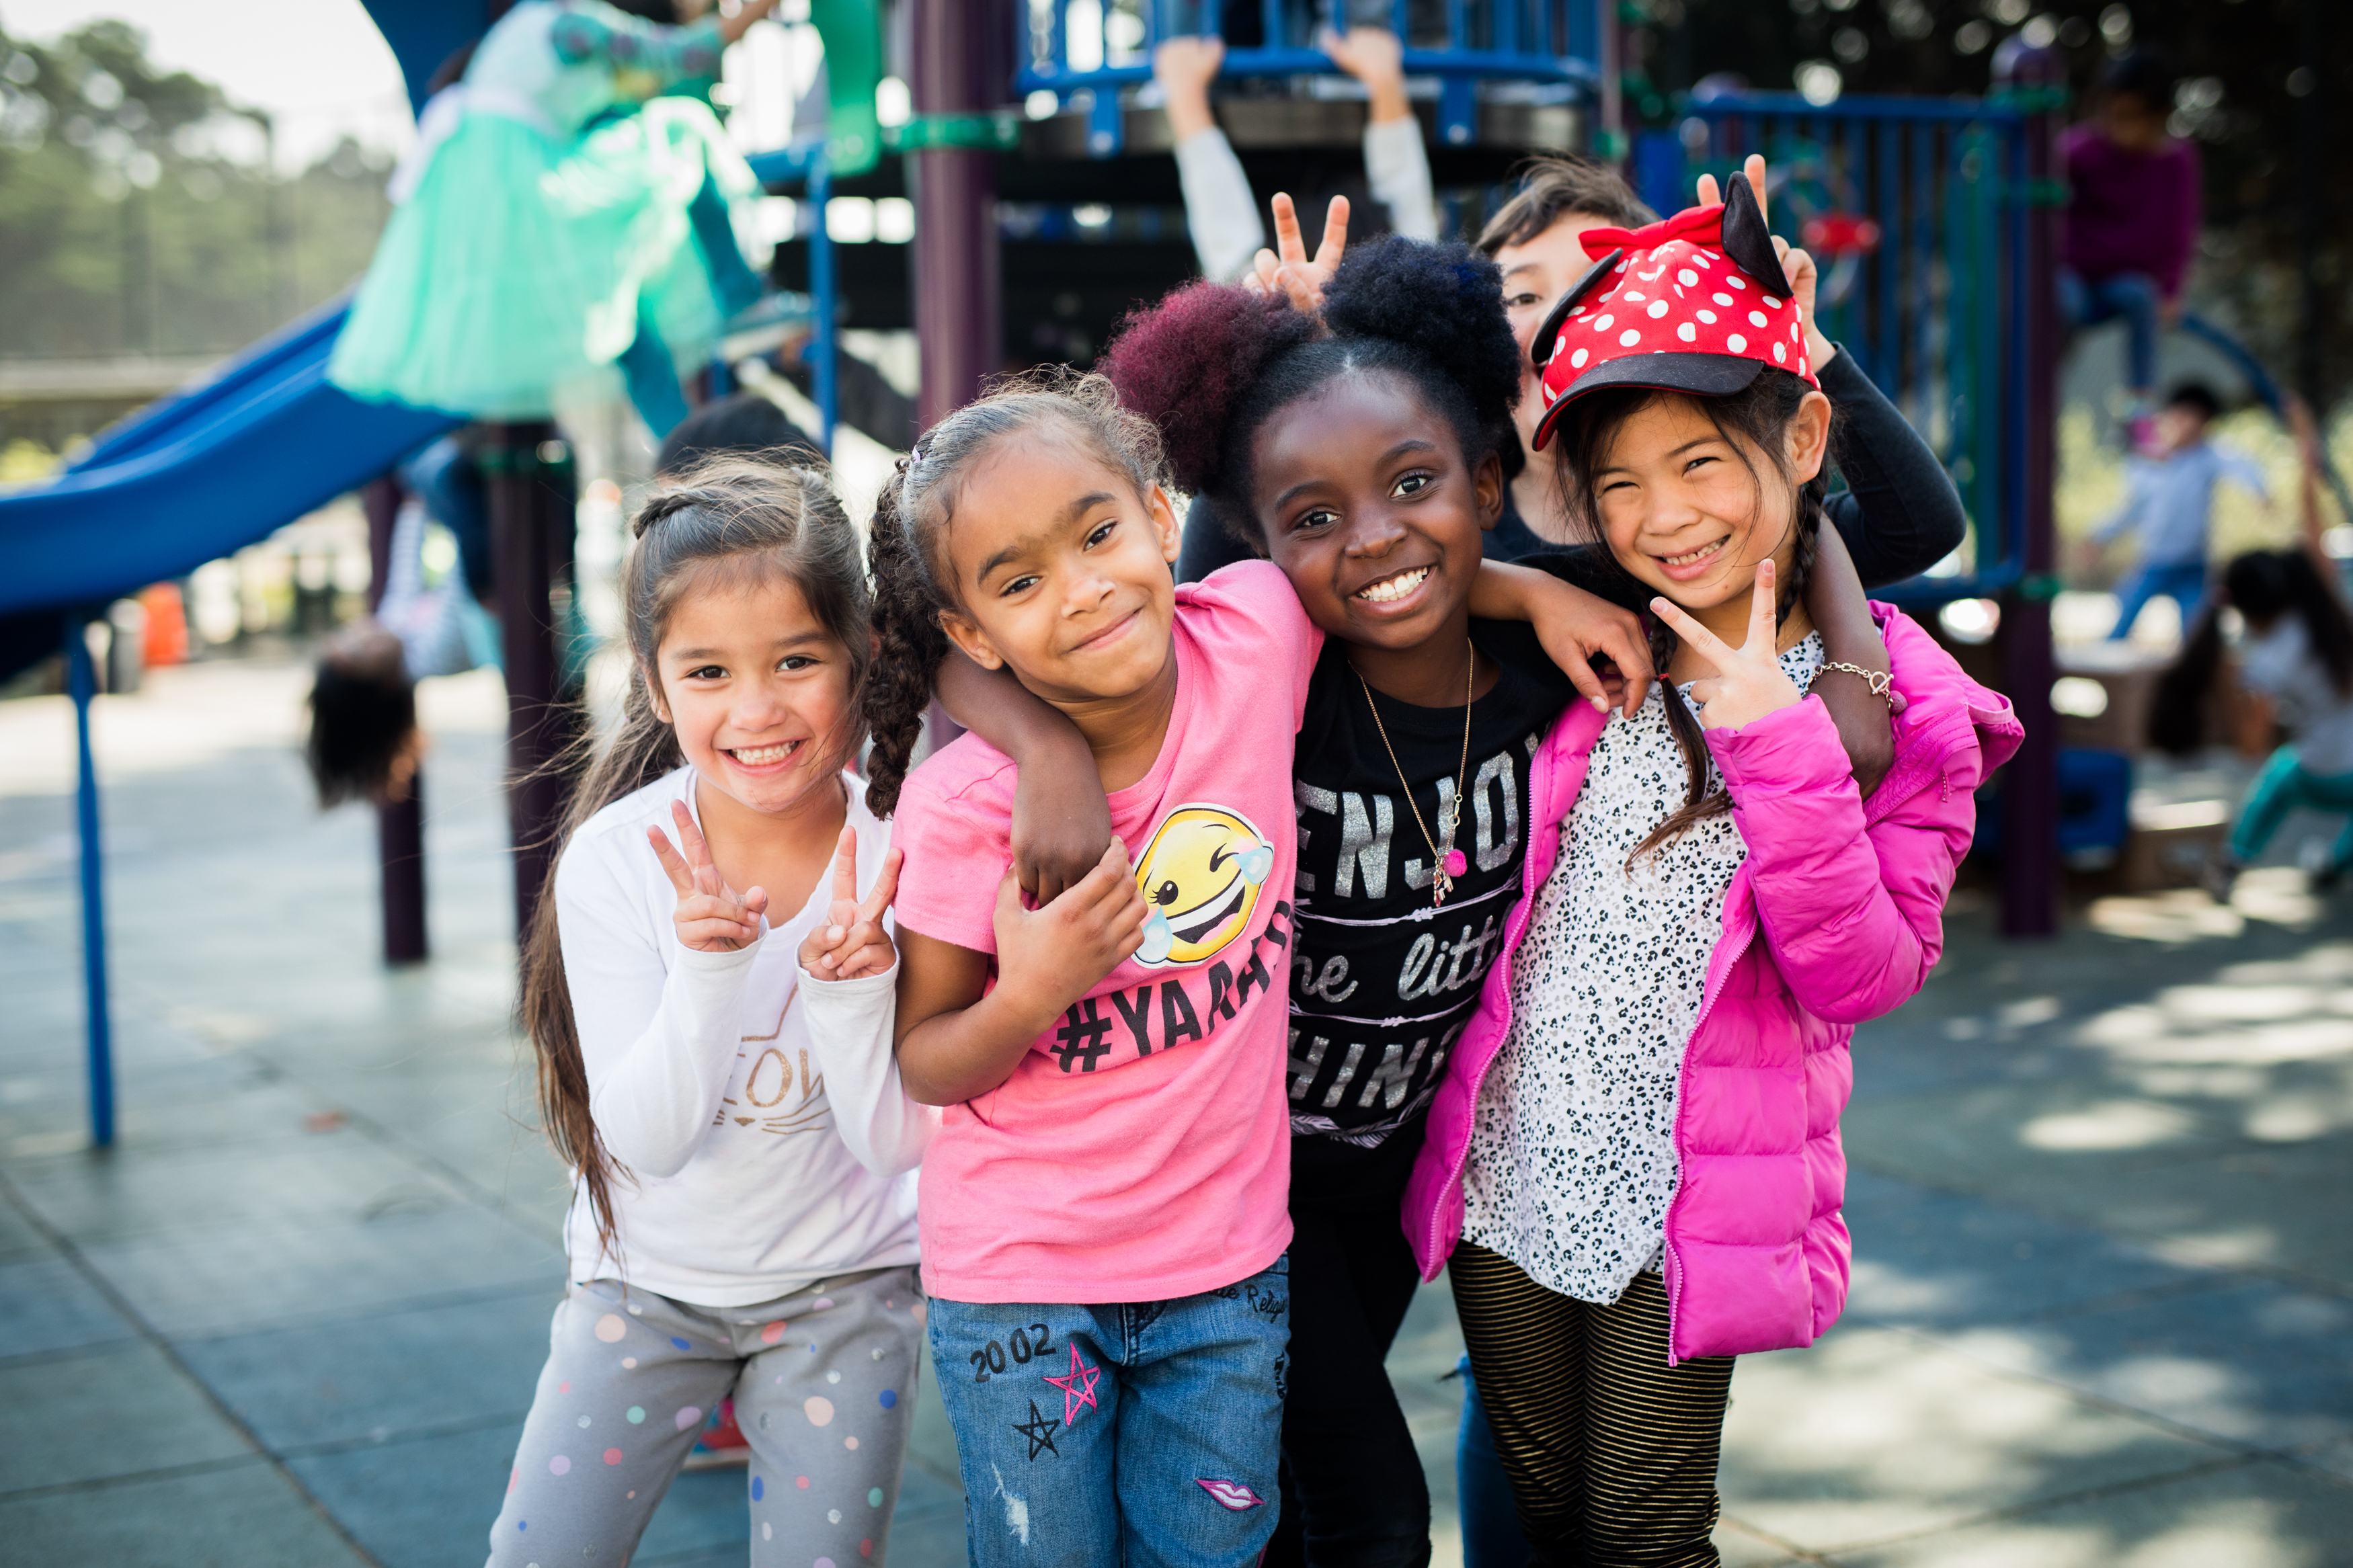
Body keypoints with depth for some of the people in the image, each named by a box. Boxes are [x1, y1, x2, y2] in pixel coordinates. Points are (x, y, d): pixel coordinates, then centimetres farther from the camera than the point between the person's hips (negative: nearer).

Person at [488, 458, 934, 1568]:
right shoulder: (617, 859, -19)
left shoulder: (895, 851, -19)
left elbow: (896, 1143, -17)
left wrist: (848, 983, -35)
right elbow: (650, 1139, -20)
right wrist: (708, 970, -36)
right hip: (649, 1273, 1)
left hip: (843, 1281, 0)